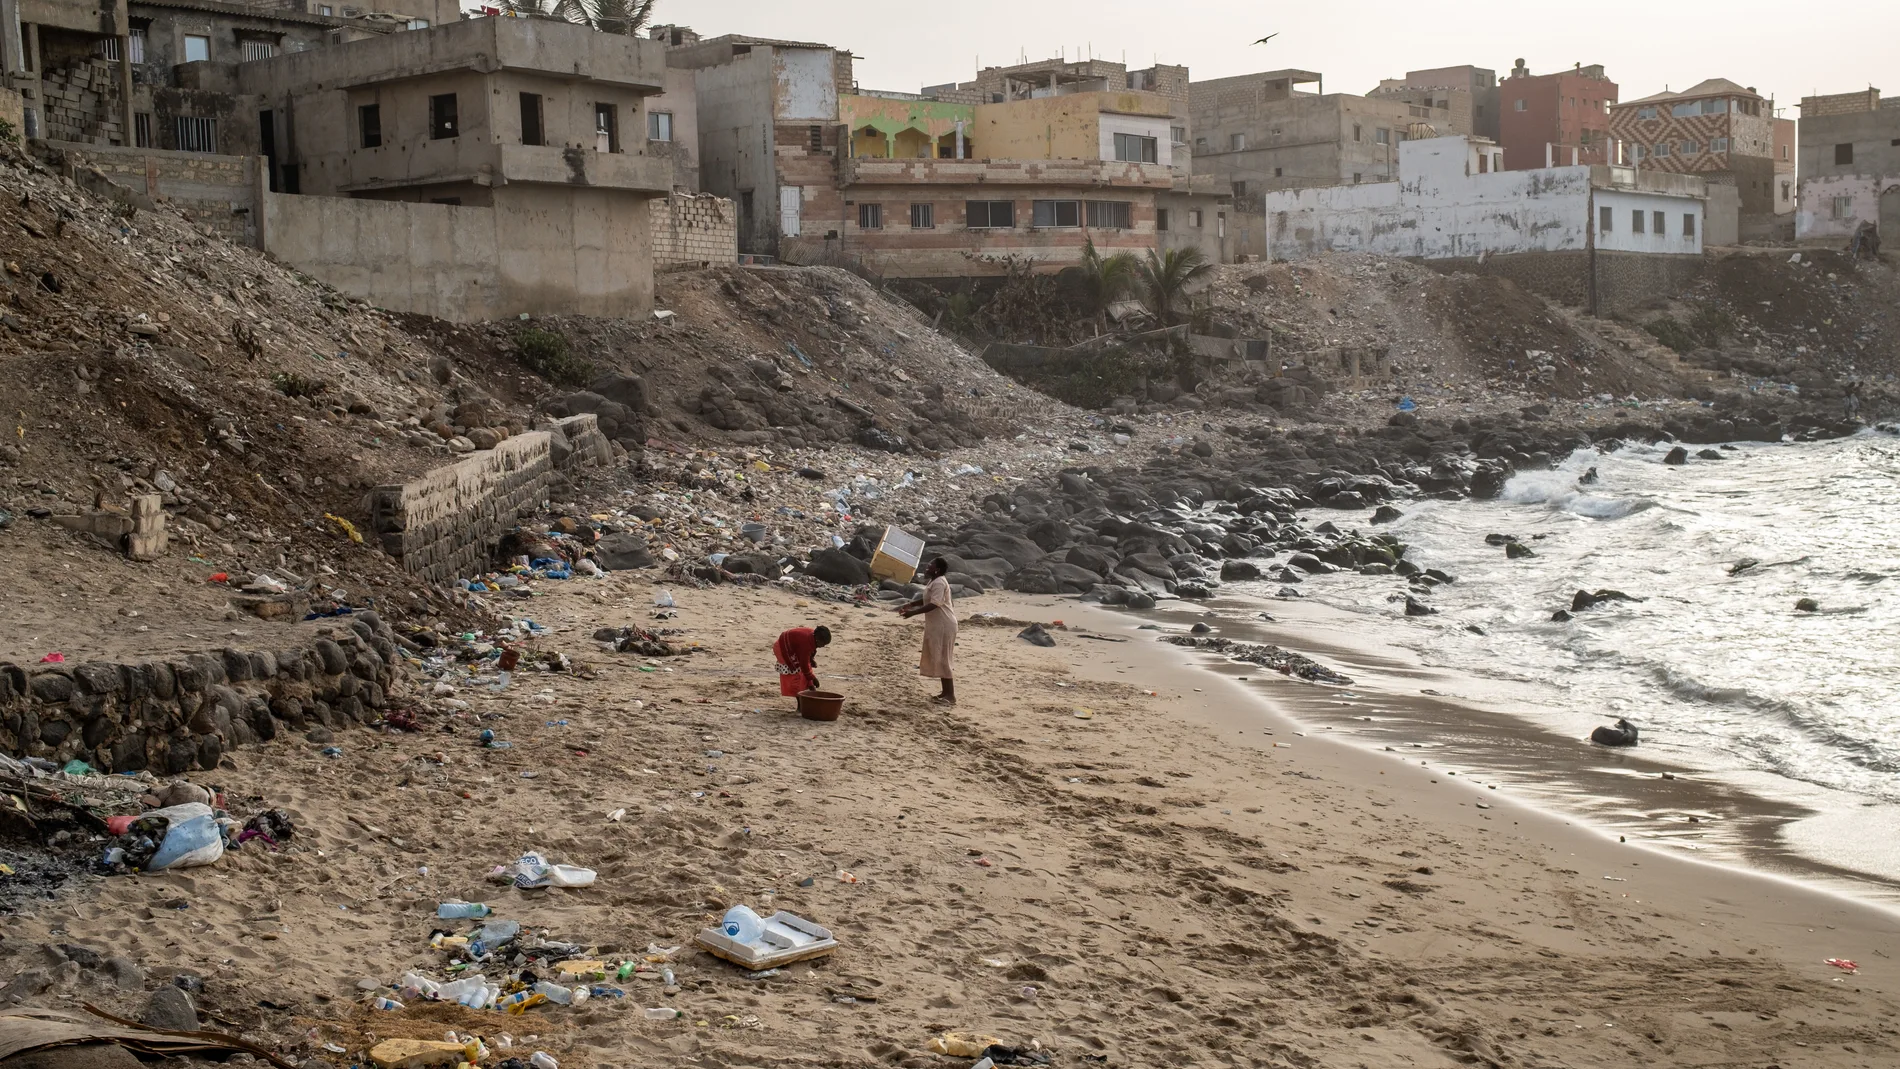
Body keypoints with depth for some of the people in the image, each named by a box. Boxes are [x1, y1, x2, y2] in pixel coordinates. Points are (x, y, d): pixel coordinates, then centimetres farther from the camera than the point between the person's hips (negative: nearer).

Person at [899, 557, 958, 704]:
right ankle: (946, 692, 18)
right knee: (938, 659, 13)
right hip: (937, 625, 11)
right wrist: (911, 605, 15)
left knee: (942, 659, -9)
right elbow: (926, 600, 28)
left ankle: (950, 696, -8)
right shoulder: (934, 582, 15)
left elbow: (933, 605, -28)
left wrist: (912, 613, -28)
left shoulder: (939, 583, -19)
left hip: (943, 626, -11)